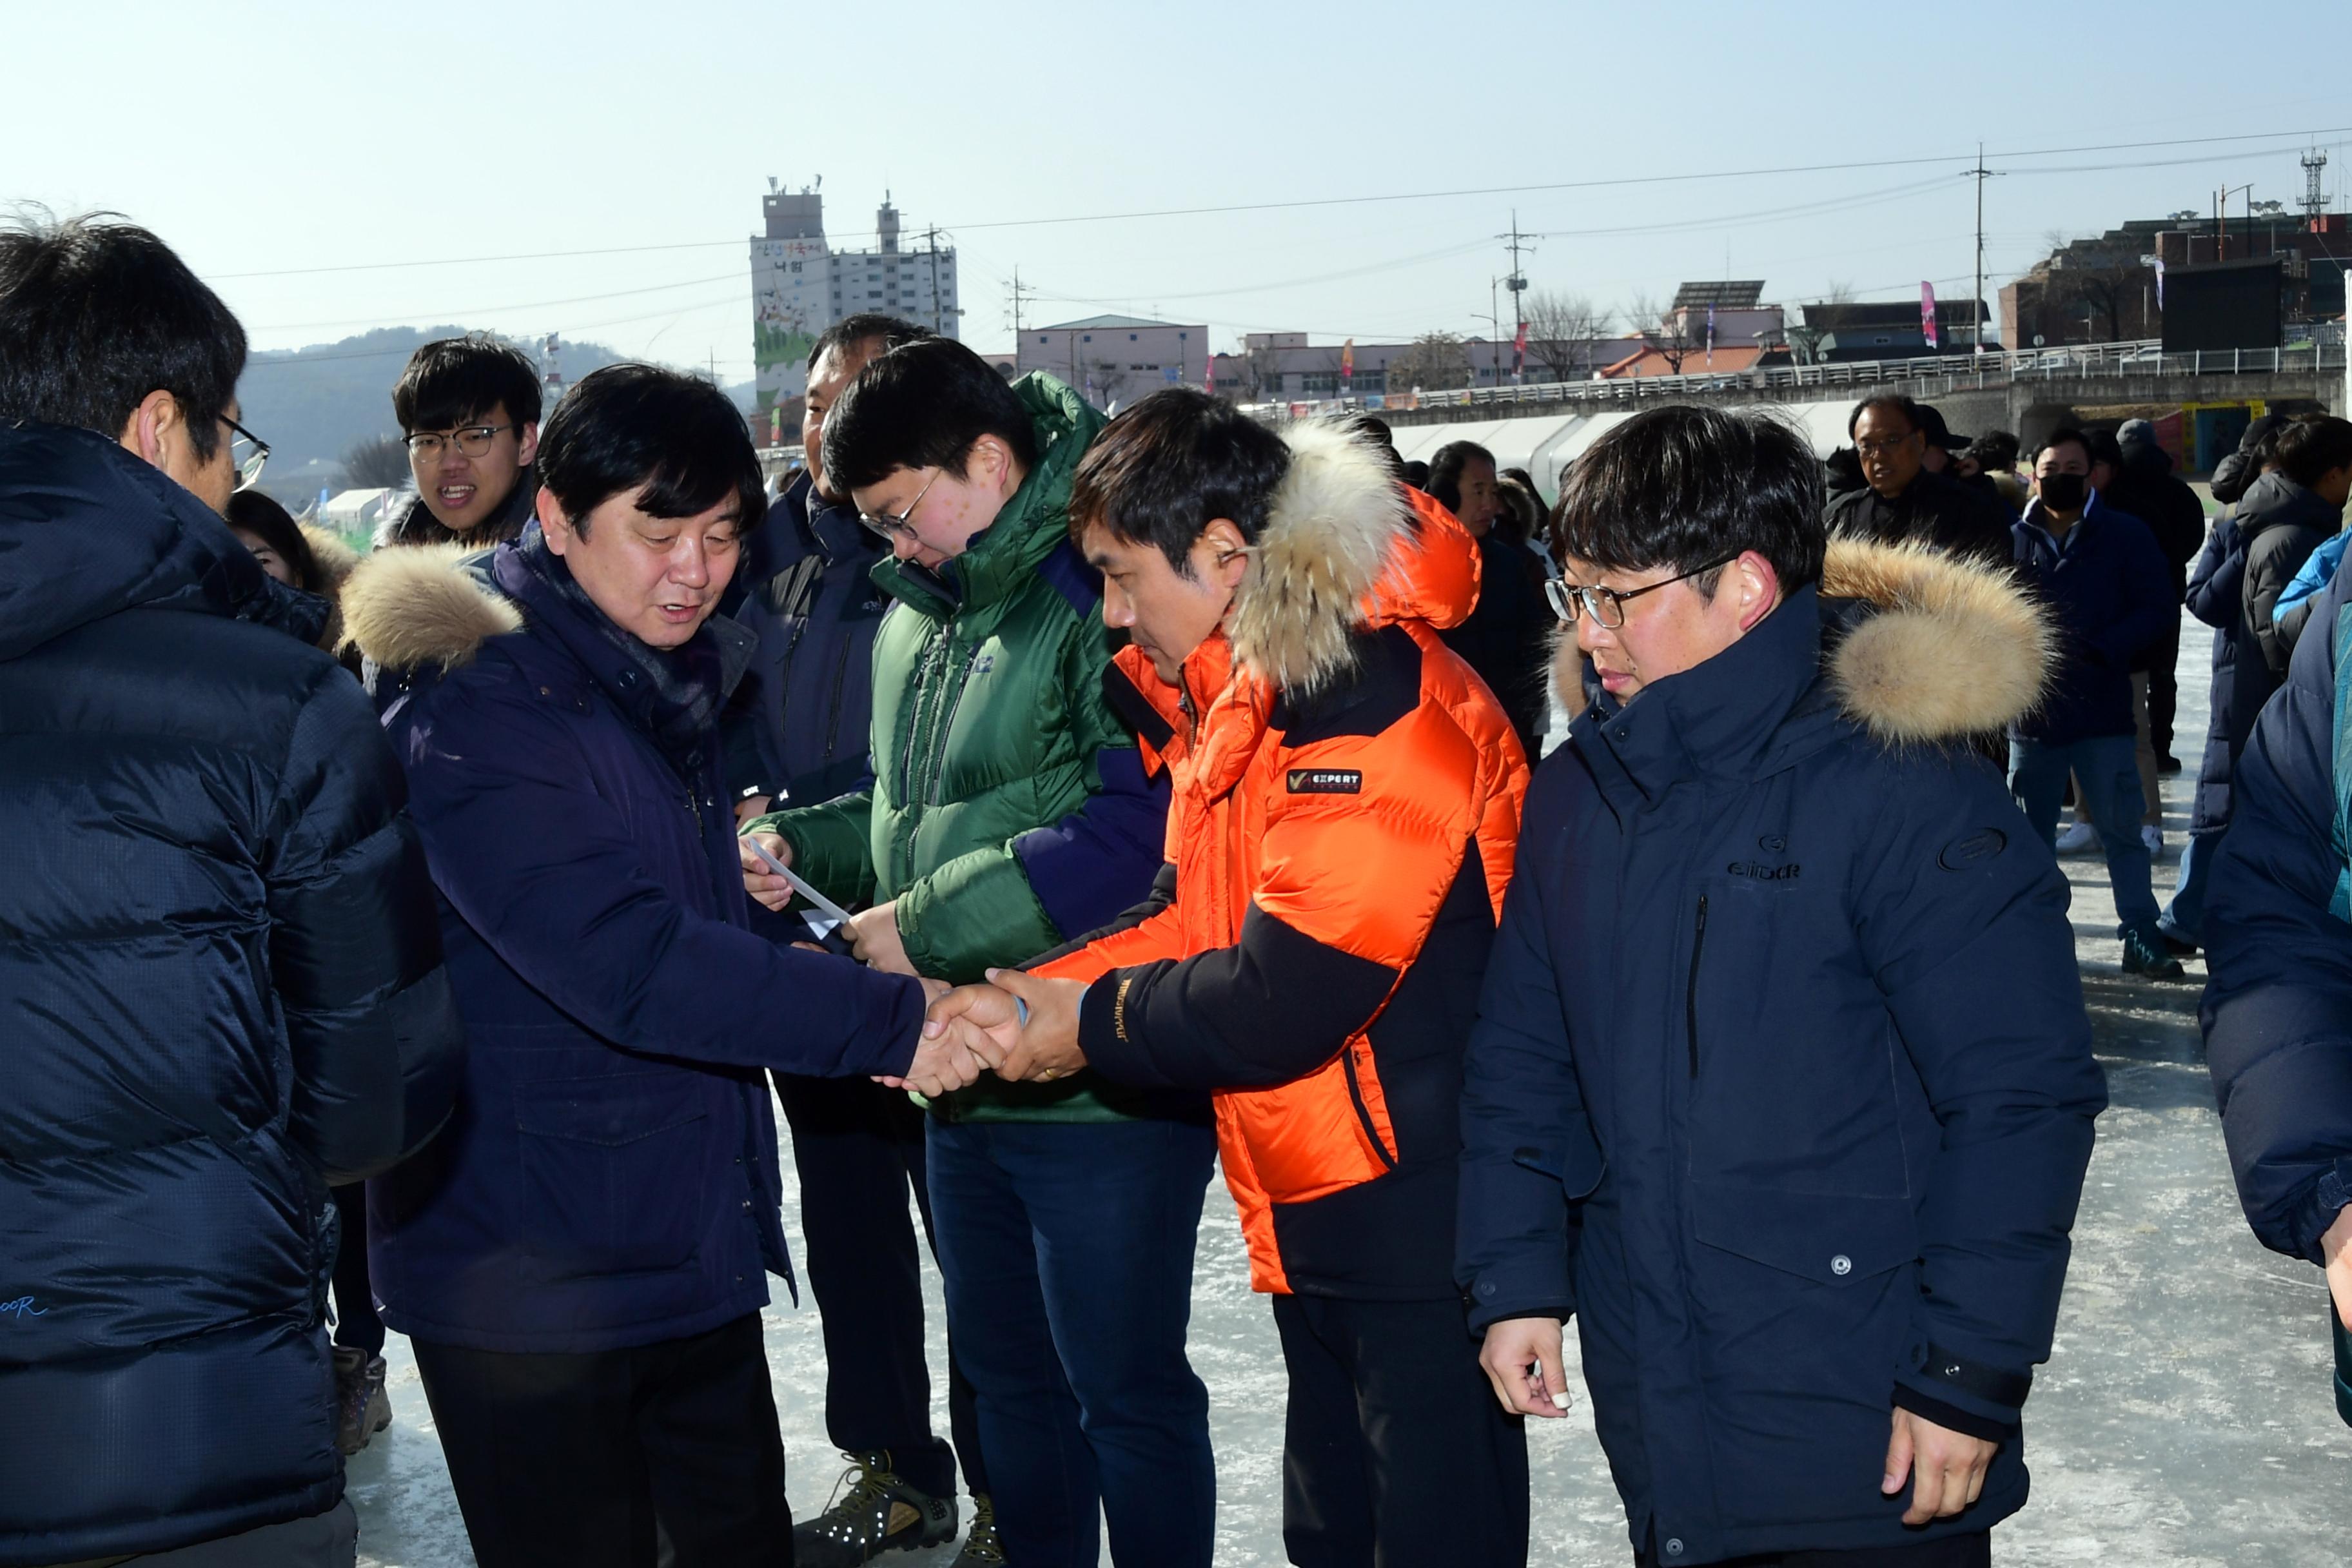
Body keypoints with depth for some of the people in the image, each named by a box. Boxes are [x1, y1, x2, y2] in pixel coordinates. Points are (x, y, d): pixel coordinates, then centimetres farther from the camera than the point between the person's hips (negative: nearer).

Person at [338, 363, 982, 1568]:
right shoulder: (477, 712, -20)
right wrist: (889, 1023, -27)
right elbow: (631, 966, -29)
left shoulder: (664, 685, 9)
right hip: (529, 1274, -8)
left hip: (691, 1241, 8)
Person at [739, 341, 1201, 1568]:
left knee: (1126, 1395, 5)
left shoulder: (1103, 591, -17)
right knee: (1008, 1375, 21)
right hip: (966, 1072, 9)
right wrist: (797, 844, 6)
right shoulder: (919, 614, 13)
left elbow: (1138, 829, -28)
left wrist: (924, 928, -21)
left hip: (1105, 1084, -9)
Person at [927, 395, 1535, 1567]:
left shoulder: (1376, 711, -23)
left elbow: (1285, 1001, -26)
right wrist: (1022, 1000, -4)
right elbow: (1187, 919, 11)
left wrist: (1086, 1022, -10)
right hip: (1315, 1213, 10)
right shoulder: (1239, 701, 9)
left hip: (1422, 1218, -10)